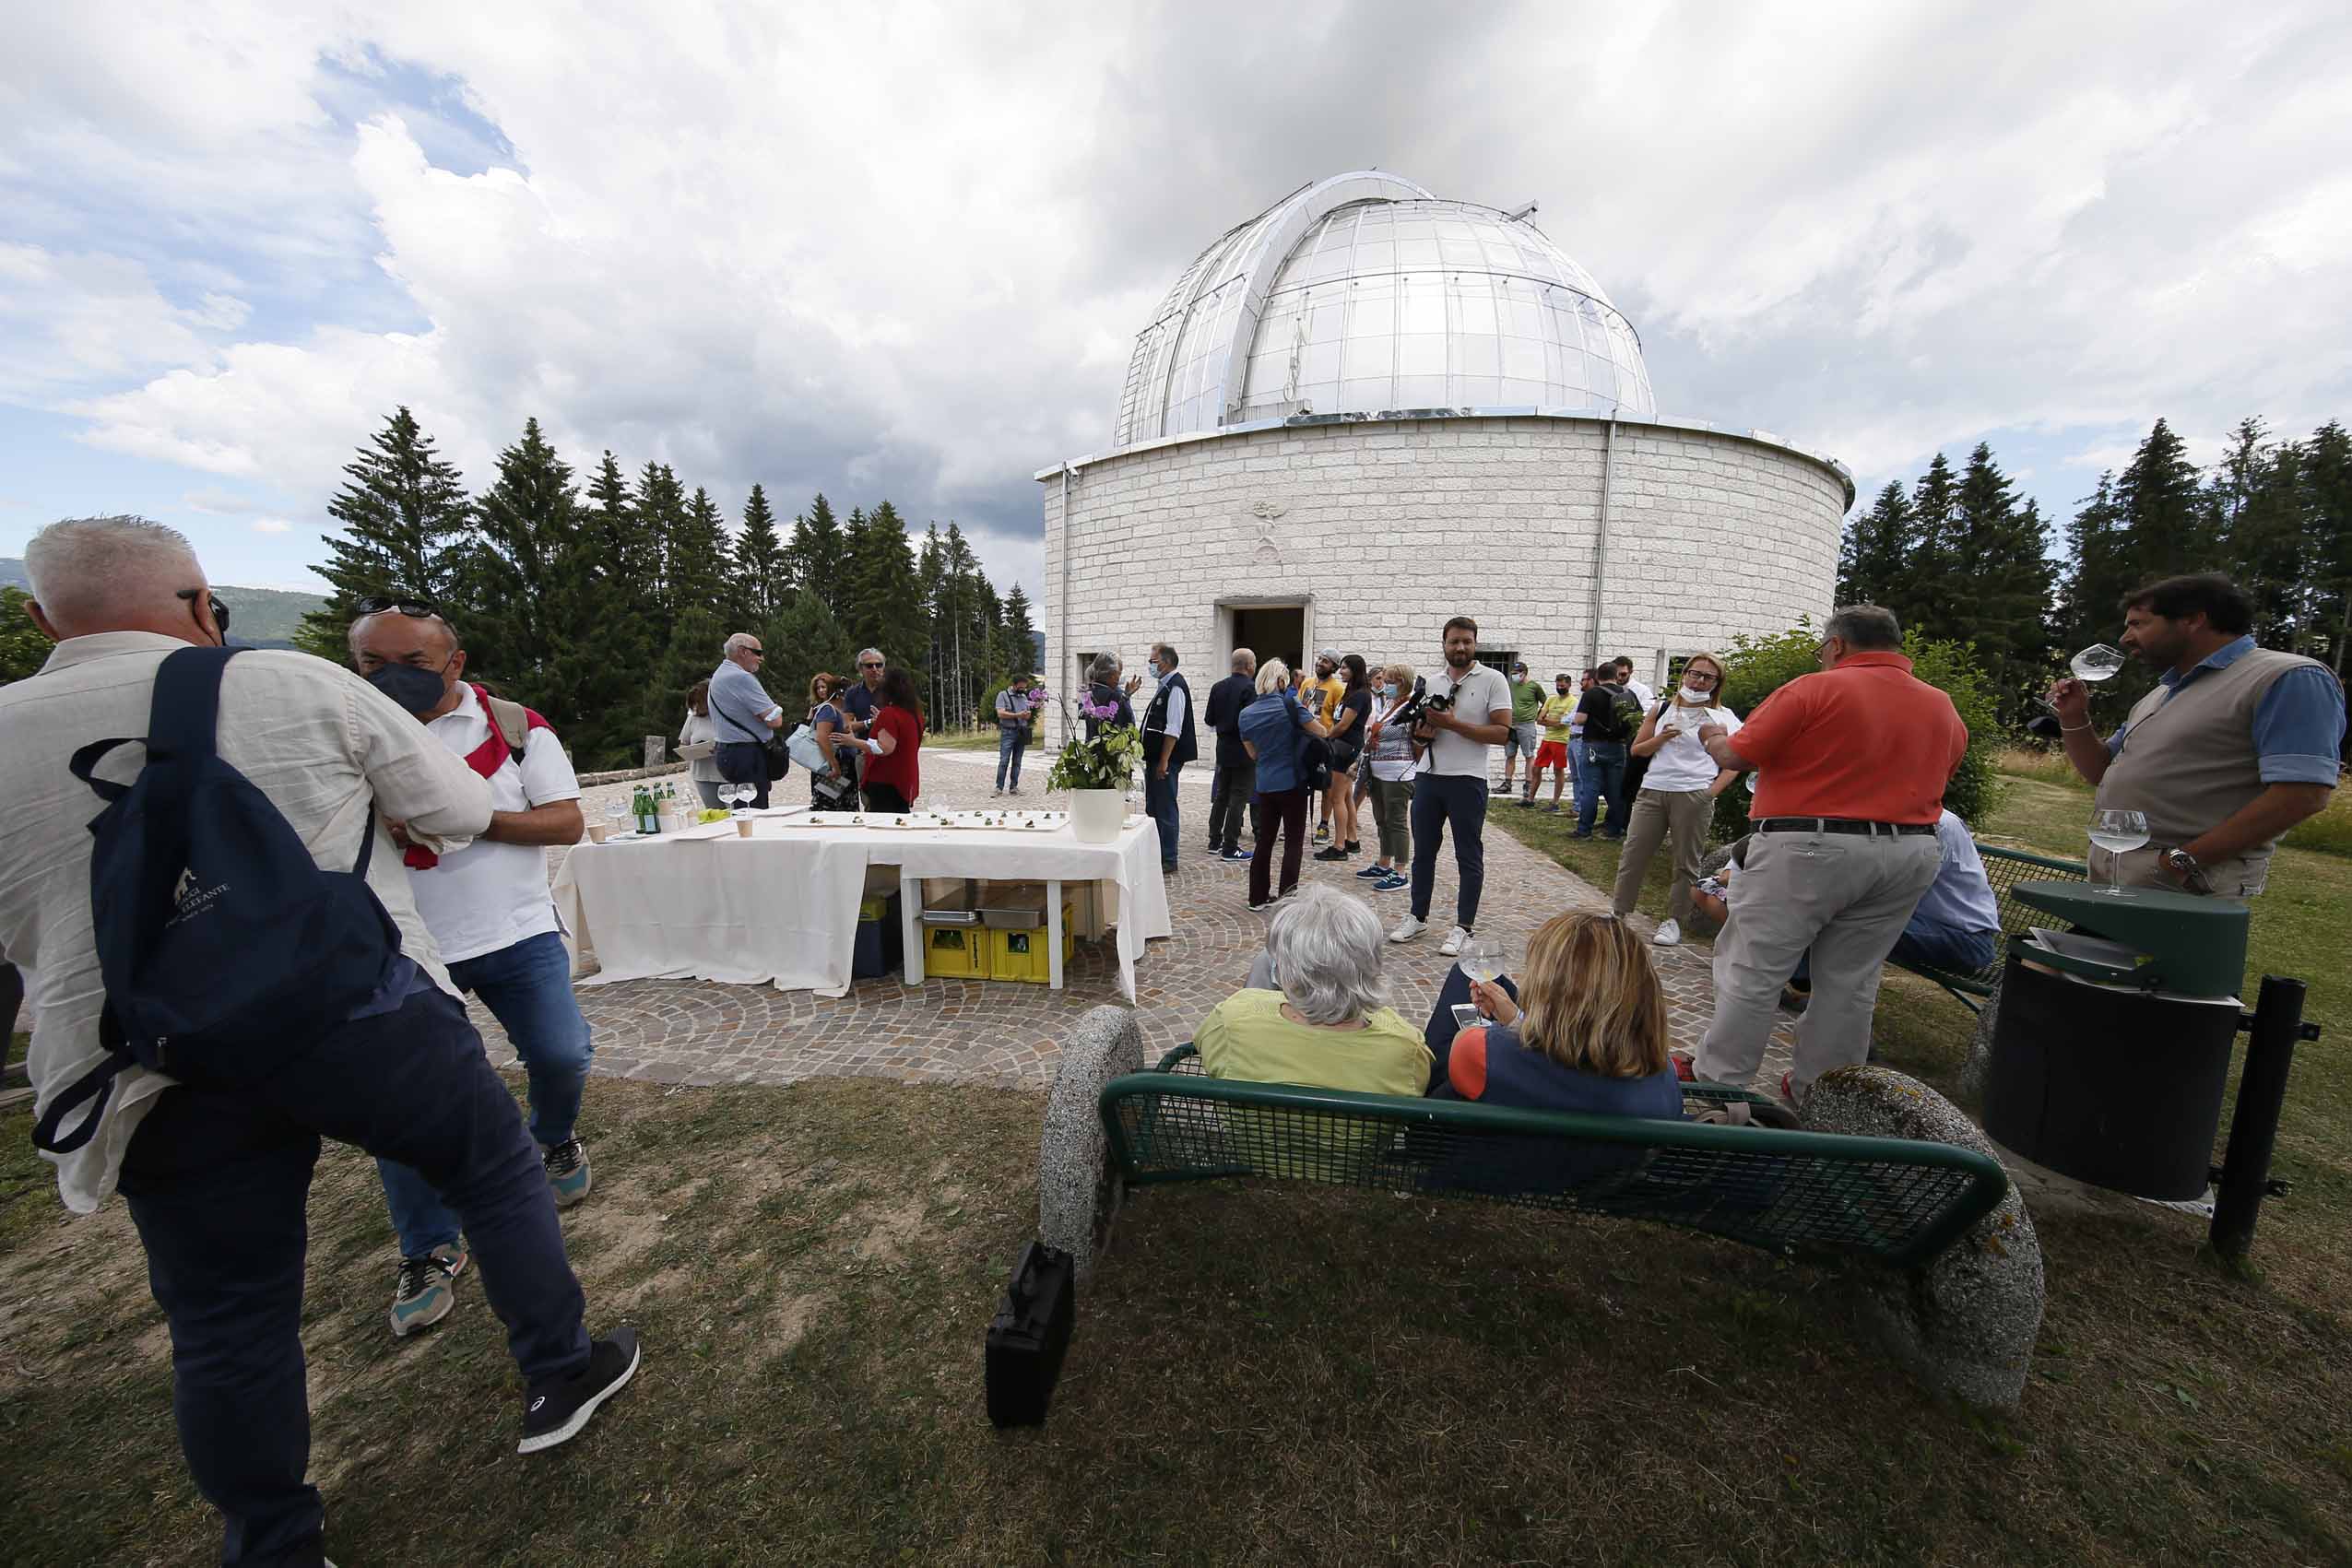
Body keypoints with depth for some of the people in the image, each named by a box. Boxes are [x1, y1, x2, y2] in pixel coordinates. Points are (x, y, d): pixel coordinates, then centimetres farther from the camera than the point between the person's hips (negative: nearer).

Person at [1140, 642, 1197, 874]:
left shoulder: (1175, 687, -15)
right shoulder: (1163, 686, 15)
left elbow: (1173, 729, -21)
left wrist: (1164, 761, -23)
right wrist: (1152, 759, 19)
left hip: (1166, 760, -10)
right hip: (1154, 758, 10)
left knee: (1165, 810, -2)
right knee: (1152, 808, 17)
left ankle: (1168, 862, 7)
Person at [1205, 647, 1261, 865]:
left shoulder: (1218, 687, 5)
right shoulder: (1250, 688, -15)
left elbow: (1210, 721, 7)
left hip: (1223, 749, 7)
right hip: (1244, 751, -7)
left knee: (1221, 796, 16)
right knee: (1238, 798, -1)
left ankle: (1215, 841, 24)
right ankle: (1230, 848, 1)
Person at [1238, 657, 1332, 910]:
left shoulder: (1246, 714, 3)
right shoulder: (1290, 705, -11)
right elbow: (1322, 732, -7)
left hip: (1265, 785, 4)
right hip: (1293, 783, -4)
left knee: (1264, 841, 13)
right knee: (1294, 842, 5)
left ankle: (1258, 897, 19)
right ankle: (1286, 898, 4)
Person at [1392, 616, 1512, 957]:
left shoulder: (1492, 680, -3)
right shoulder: (1432, 683, 12)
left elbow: (1502, 732, -12)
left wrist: (1453, 724, -18)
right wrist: (1422, 733, -6)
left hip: (1467, 780, -5)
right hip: (1428, 777, 5)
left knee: (1469, 858, 4)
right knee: (1423, 851, 12)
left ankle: (1464, 926, 14)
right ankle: (1418, 917, 25)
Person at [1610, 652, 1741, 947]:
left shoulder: (1723, 718, 5)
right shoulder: (1662, 709, 11)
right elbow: (1637, 749, 13)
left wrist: (1712, 791, -8)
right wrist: (1660, 739, -5)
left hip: (1693, 796, -2)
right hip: (1652, 790, 2)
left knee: (1686, 863, 5)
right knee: (1632, 854, 2)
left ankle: (1674, 921, 16)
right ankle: (1618, 911, 12)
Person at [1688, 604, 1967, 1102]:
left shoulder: (1814, 690, -10)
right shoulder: (1945, 709, 12)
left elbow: (1736, 756, -9)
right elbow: (1939, 776, 22)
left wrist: (1713, 737, 12)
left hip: (1809, 849, -7)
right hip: (1909, 855, 7)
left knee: (1753, 971, 1)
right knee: (1850, 978, 14)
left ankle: (1718, 1082, 8)